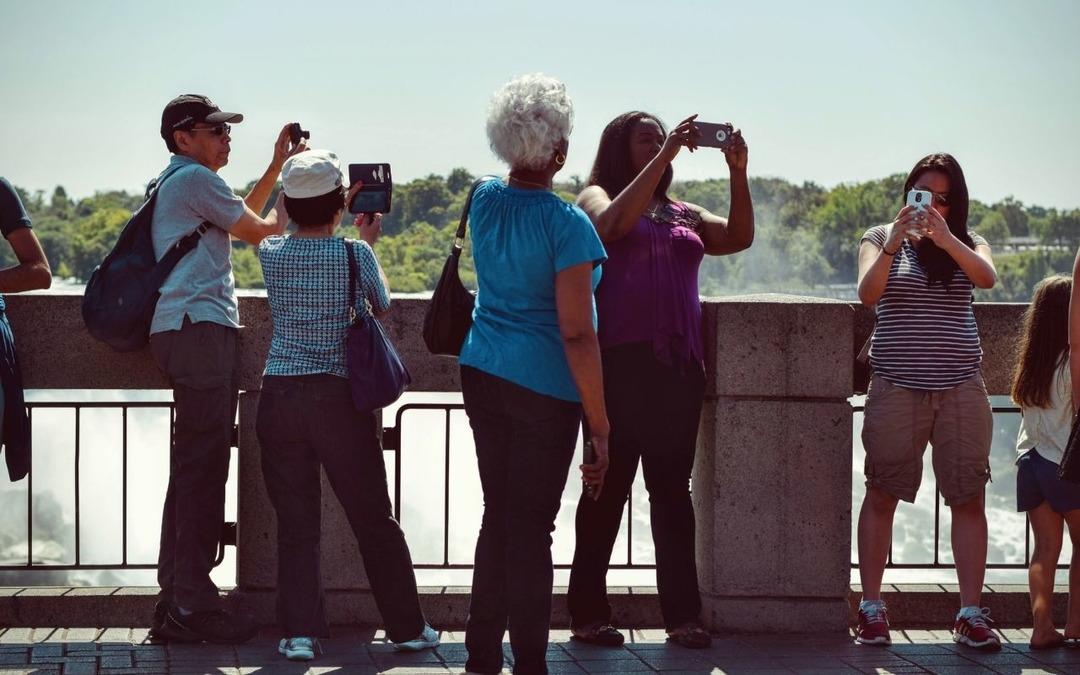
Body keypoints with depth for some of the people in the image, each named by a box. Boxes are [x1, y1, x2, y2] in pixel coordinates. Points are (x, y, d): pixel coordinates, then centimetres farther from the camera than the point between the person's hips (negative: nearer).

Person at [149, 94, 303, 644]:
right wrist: (287, 208, 17)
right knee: (202, 469, -12)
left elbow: (241, 215, 33)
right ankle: (192, 606, -13)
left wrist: (276, 166, 30)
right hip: (199, 329, -11)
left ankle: (176, 597, 14)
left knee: (192, 469, 11)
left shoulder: (175, 182, 24)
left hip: (185, 332, 11)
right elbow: (256, 231, -2)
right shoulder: (194, 178, -7)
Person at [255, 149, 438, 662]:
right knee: (374, 520, 9)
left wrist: (337, 217, 34)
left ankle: (300, 632, 0)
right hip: (339, 398, -2)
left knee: (295, 523, 6)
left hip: (279, 398, 2)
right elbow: (383, 307, 14)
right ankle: (407, 627, 18)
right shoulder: (355, 254, -7)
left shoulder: (271, 252, 0)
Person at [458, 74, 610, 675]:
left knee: (498, 517, 15)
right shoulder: (566, 223, -15)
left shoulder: (485, 201, 4)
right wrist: (600, 427, -14)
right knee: (531, 528, 0)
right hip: (544, 387, -6)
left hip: (482, 375, 6)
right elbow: (577, 334, -17)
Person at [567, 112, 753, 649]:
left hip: (679, 365, 5)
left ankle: (682, 615, 3)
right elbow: (616, 222, -16)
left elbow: (739, 237, 7)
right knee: (610, 487, -2)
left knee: (672, 488, 4)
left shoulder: (682, 214, 20)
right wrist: (665, 156, -17)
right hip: (619, 362, -5)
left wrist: (738, 174, -4)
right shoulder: (596, 198, 7)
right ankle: (588, 613, 3)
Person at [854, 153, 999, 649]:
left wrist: (944, 237, -25)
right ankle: (871, 607, 7)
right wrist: (895, 242, -24)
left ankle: (970, 613, 2)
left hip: (961, 388, 1)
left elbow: (987, 277, -13)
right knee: (881, 495, 1)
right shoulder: (880, 239, 6)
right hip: (896, 386, -1)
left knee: (968, 498, -1)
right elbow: (867, 294, -11)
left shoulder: (966, 242, 9)